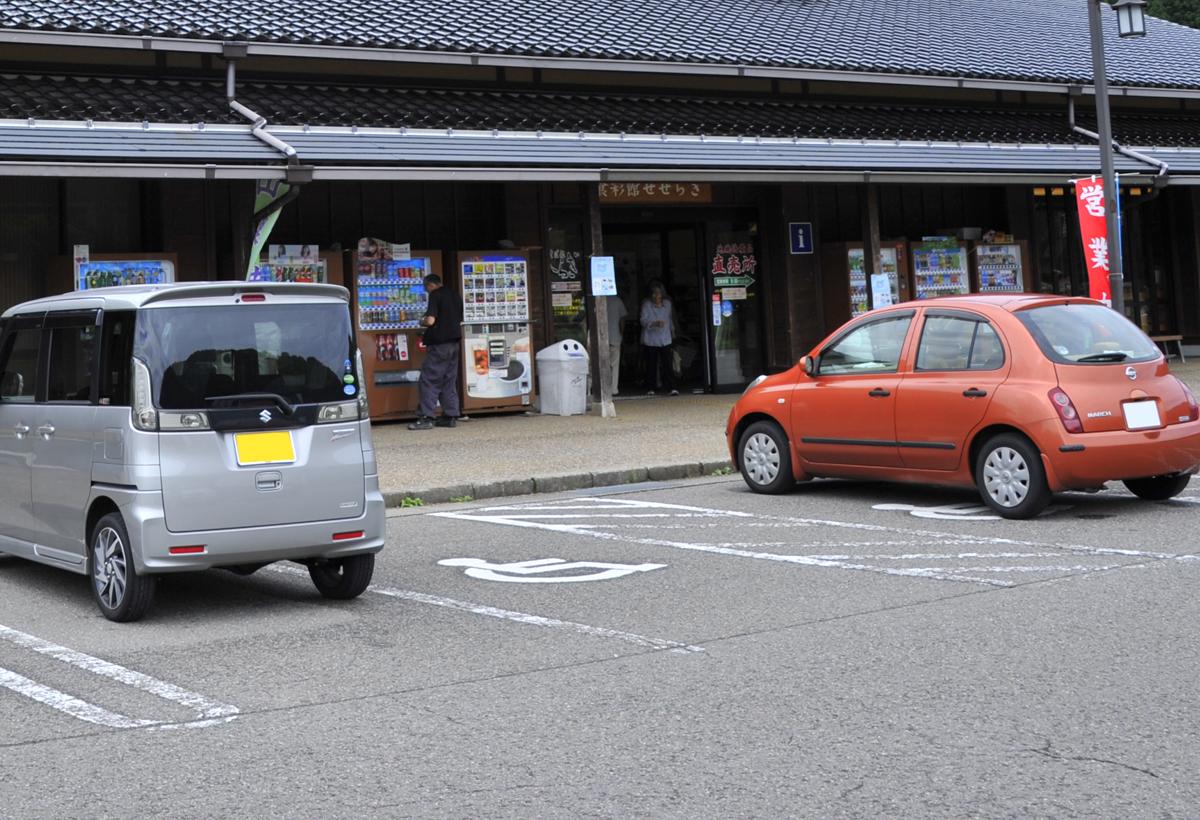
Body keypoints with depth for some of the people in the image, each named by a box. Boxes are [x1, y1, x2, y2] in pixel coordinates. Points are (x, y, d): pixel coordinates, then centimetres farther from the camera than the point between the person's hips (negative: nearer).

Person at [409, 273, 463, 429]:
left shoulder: (435, 295, -10)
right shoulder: (454, 294, 14)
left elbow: (431, 320, -18)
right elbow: (460, 321, 18)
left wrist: (422, 322, 1)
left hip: (439, 343, -8)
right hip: (454, 341, 8)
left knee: (429, 380, -5)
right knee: (449, 380, 12)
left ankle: (426, 417, -10)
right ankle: (451, 416, 11)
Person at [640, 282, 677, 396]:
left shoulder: (667, 304, 8)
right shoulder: (647, 305, -5)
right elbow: (644, 320, -16)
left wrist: (672, 330, 27)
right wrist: (655, 323, -31)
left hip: (665, 339, 2)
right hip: (650, 340, -2)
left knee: (667, 364, -6)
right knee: (651, 364, 0)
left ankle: (671, 387, -9)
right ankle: (650, 388, 9)